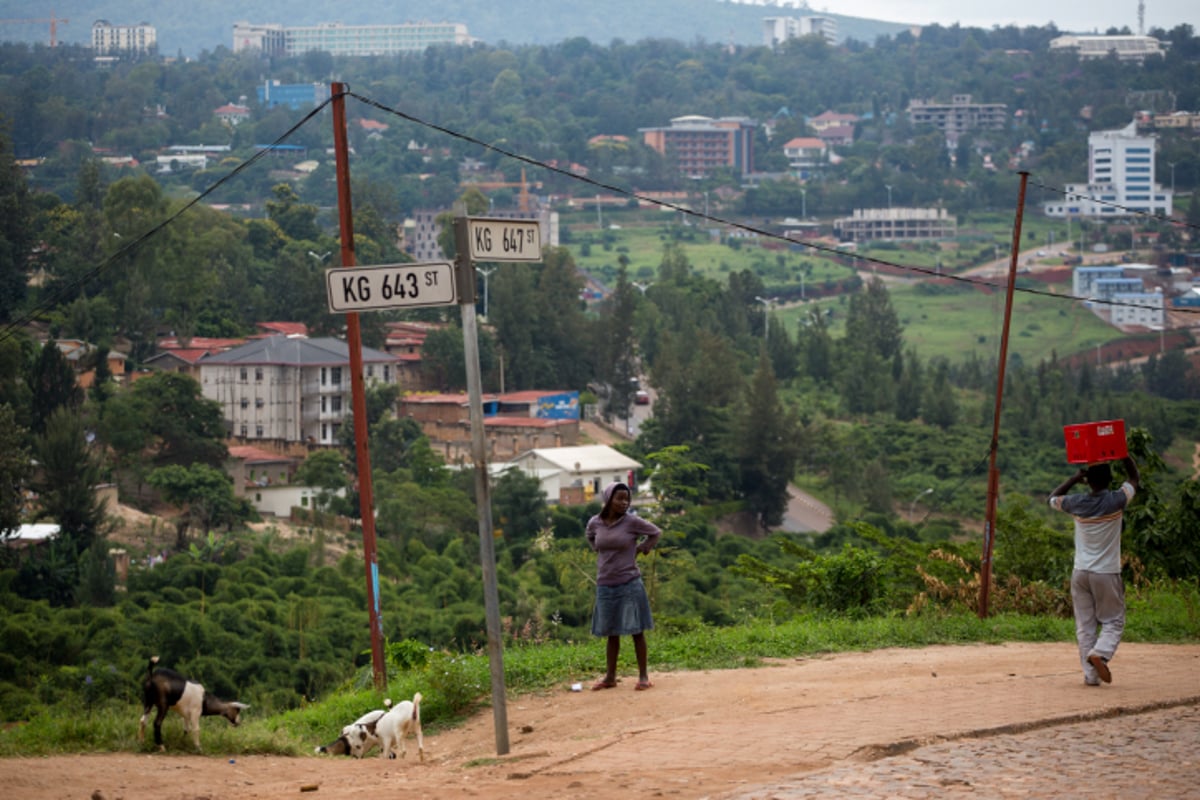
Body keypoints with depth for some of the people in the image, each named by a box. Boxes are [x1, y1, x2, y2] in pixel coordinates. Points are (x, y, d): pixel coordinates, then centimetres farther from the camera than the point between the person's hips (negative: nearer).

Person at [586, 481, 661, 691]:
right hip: (605, 585, 3)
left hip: (629, 584, -3)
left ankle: (643, 676, 8)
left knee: (636, 631, 2)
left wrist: (640, 549, 0)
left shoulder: (632, 522, -9)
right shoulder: (595, 523, 0)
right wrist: (600, 552, 10)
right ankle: (610, 677, 19)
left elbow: (655, 532, 4)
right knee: (611, 633, 12)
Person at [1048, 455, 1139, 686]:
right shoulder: (1116, 501, -11)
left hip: (1080, 573, 2)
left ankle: (1091, 674, 1)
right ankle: (1100, 653, -19)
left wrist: (1075, 478, 12)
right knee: (1113, 621, 8)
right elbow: (1133, 478, 7)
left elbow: (1053, 498, 18)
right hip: (1107, 573, -2)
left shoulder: (1077, 504, -5)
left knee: (1085, 625, 6)